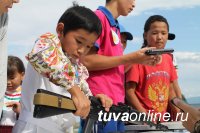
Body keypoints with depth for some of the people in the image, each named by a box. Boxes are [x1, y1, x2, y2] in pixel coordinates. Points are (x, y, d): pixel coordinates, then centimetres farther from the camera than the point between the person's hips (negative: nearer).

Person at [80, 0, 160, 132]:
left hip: (116, 102, 8)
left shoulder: (115, 27, 17)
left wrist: (138, 59, 5)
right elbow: (86, 61, -17)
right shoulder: (98, 17, -7)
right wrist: (130, 58, -13)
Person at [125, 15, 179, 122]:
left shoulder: (168, 59, 8)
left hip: (162, 118, 6)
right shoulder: (139, 59, -10)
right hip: (143, 119, -6)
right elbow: (129, 91, -12)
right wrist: (145, 115, -18)